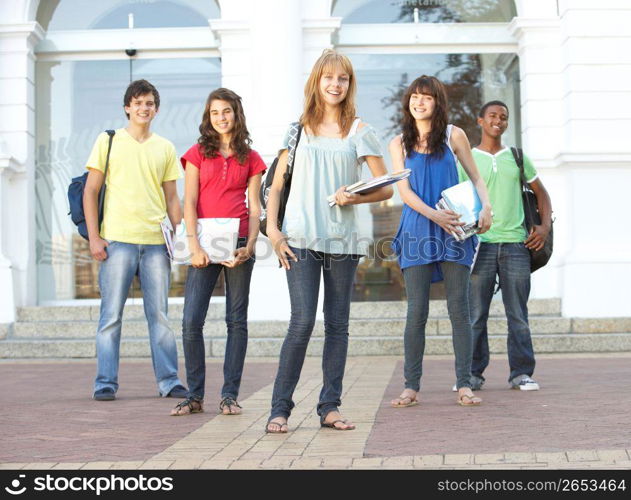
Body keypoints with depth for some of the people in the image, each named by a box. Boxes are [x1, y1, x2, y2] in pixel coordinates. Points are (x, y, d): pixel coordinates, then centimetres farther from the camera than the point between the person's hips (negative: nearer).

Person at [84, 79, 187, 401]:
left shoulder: (165, 148, 14)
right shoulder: (108, 141, 6)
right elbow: (91, 191, 4)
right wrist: (94, 237, -4)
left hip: (156, 241, 2)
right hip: (117, 240, -2)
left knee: (159, 314, 4)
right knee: (111, 315, -2)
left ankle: (169, 380, 9)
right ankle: (105, 383, 4)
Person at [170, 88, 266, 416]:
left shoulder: (250, 158, 11)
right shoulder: (198, 153, 8)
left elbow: (254, 206, 7)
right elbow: (189, 202, 1)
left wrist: (250, 246, -7)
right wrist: (194, 245, -10)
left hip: (237, 244, 1)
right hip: (204, 245, -1)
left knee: (237, 321, 2)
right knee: (191, 322, -7)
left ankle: (230, 395, 9)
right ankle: (194, 396, 3)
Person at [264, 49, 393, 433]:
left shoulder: (359, 132, 6)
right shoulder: (298, 130, 9)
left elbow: (386, 188, 4)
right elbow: (277, 186, 11)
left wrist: (355, 198, -15)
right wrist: (272, 229, -2)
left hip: (343, 240, 1)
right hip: (300, 239, -1)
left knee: (337, 325, 5)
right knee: (302, 321, -10)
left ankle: (330, 407, 12)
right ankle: (280, 408, -3)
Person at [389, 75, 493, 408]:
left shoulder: (453, 136, 8)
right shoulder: (399, 144, 10)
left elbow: (475, 177, 11)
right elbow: (404, 191, 2)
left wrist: (486, 207, -9)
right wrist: (434, 215, -14)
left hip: (455, 230, 0)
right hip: (417, 229, 1)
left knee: (459, 308, -1)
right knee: (416, 311, -2)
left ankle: (464, 385, 3)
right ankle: (411, 387, 3)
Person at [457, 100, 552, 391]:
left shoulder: (517, 158, 15)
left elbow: (541, 193, 21)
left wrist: (545, 226, 6)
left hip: (516, 244, 2)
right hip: (480, 244, -2)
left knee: (518, 313, 2)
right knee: (475, 314, -1)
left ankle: (521, 373, 7)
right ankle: (473, 373, 6)